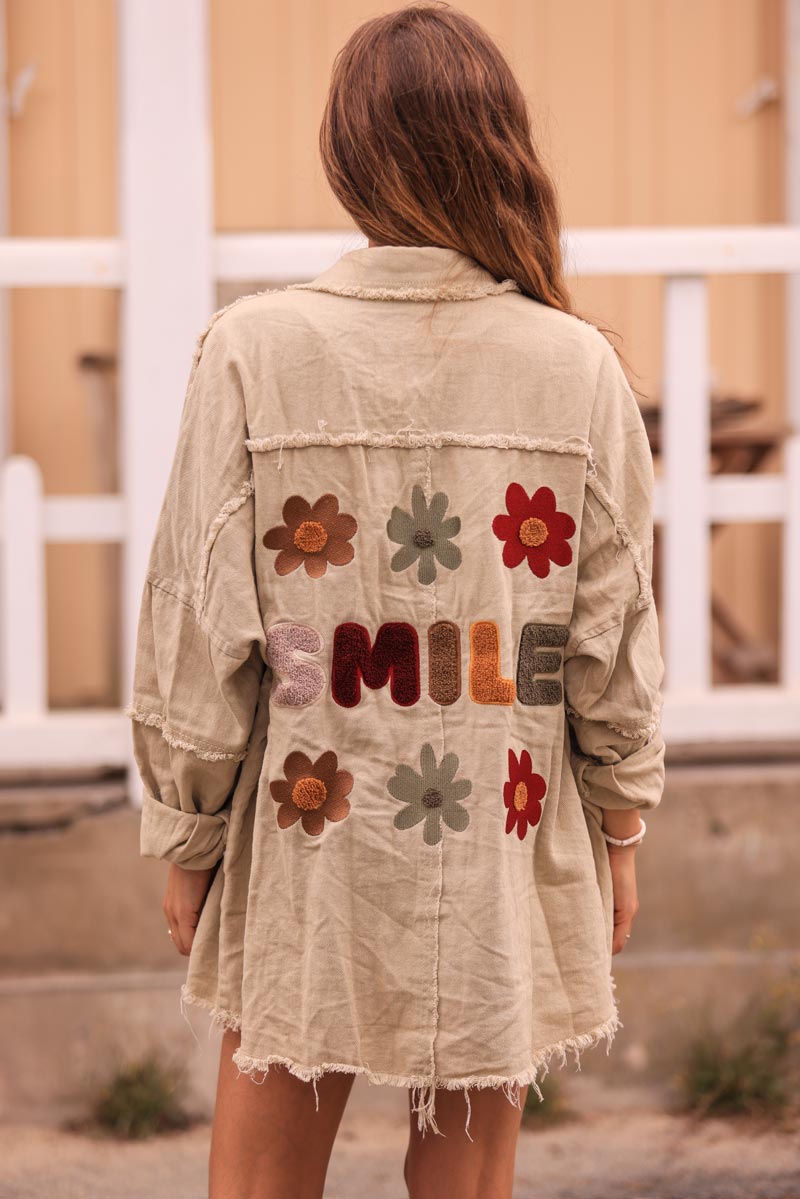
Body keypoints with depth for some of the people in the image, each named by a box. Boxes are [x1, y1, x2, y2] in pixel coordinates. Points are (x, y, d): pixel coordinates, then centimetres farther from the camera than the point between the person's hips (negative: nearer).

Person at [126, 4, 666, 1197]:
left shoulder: (255, 349, -9)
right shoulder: (578, 366, -6)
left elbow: (201, 628, -6)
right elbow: (614, 637, -1)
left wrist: (187, 839, 5)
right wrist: (619, 827, 13)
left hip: (304, 855, -1)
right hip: (504, 862, 1)